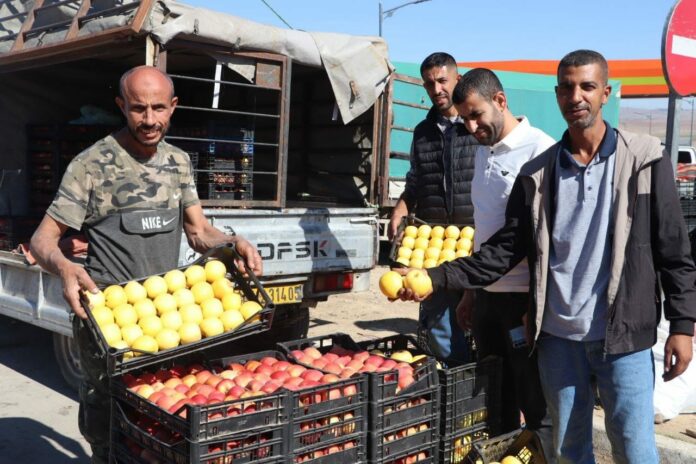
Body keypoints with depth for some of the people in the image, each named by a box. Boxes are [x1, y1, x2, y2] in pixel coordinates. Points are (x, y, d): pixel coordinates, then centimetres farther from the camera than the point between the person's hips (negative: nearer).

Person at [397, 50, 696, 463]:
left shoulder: (645, 160, -2)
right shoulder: (538, 173, 5)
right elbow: (506, 248, 3)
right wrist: (437, 278, -8)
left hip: (623, 336, -3)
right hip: (558, 336, 3)